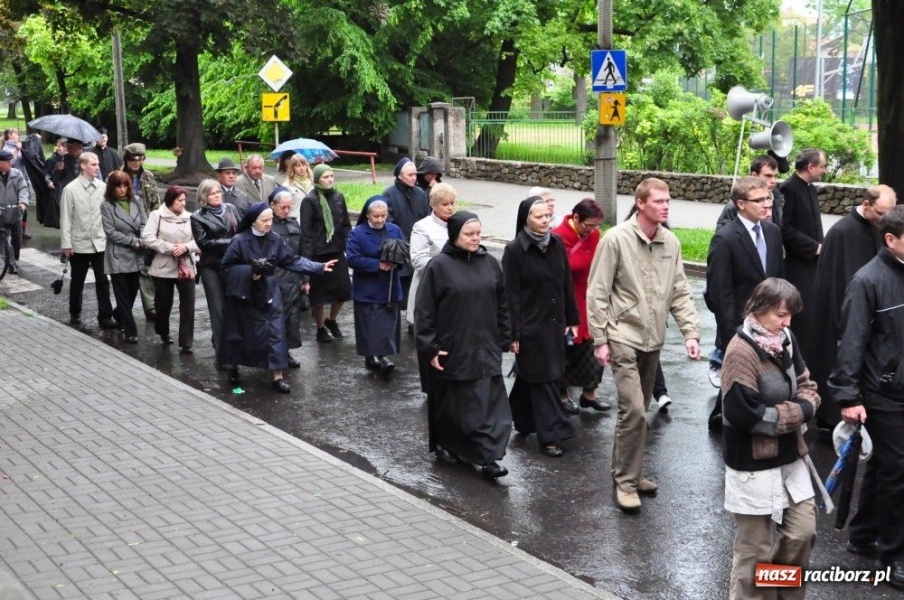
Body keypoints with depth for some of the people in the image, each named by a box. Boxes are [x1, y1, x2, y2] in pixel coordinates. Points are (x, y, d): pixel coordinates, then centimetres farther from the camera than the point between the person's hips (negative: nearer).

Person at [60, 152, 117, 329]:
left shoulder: (103, 187, -1)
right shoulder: (71, 189, -8)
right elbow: (65, 218, -7)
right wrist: (66, 243, -9)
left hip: (100, 243, 2)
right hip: (79, 244, -2)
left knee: (103, 281, 1)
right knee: (77, 281, 14)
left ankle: (105, 317, 7)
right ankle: (75, 313, 30)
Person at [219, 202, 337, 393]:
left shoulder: (274, 240, -2)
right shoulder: (239, 241, -14)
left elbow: (292, 260, 0)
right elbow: (227, 266, -10)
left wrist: (319, 267, -6)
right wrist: (249, 271, -24)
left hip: (268, 293, 3)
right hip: (244, 294, -3)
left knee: (274, 331, -4)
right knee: (239, 332, 8)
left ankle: (277, 376, -1)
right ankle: (233, 367, 31)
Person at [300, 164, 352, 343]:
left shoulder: (338, 197, 6)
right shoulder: (310, 200, -9)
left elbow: (346, 225, 12)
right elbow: (306, 231, -10)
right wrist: (307, 257, -14)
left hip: (337, 251, 5)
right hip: (318, 253, -4)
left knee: (343, 289, 5)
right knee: (319, 293, 5)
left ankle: (331, 320, 30)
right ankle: (320, 328, 21)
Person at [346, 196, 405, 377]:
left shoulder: (395, 230, 5)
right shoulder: (357, 233, -7)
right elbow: (353, 259, -15)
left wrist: (395, 263, -15)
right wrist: (378, 265, -19)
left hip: (389, 289, 3)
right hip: (367, 290, -3)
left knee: (388, 324, 0)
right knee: (369, 325, 1)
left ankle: (383, 355, 5)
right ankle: (371, 356, 11)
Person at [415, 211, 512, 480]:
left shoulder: (489, 263, 4)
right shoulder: (439, 266, -9)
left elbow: (502, 304, 12)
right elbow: (424, 309, -9)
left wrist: (503, 339, 10)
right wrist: (429, 347, -11)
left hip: (485, 349, 3)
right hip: (451, 350, -3)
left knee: (488, 403, -3)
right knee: (450, 402, 10)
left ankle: (488, 458, -1)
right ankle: (444, 444, 31)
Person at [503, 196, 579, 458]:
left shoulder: (557, 243, 3)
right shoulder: (514, 250, -13)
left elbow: (567, 284, 10)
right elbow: (510, 295, -12)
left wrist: (572, 319, 10)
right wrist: (513, 334, -13)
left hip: (555, 324, 5)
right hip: (530, 326, -5)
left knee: (531, 377, 16)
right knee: (542, 380, -1)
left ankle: (521, 420, 33)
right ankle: (550, 435, 4)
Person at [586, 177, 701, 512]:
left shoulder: (670, 242, 3)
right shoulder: (616, 239, -12)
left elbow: (680, 293, 7)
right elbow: (597, 293, -9)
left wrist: (691, 332, -3)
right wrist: (600, 340, -10)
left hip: (654, 340, 6)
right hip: (624, 339, -6)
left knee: (638, 411, 15)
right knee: (633, 411, -12)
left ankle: (628, 472, 28)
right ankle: (626, 481, 1)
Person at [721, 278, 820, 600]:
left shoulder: (785, 340, 3)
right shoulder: (741, 352, -21)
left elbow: (805, 385, 12)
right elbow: (744, 415, -26)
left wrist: (804, 407, -11)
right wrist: (796, 413, -16)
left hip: (789, 456, 8)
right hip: (754, 465, -8)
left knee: (803, 531, 13)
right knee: (756, 547, 4)